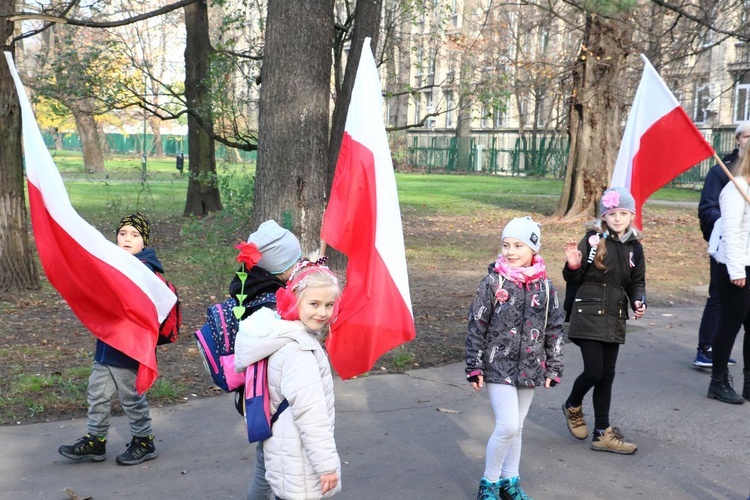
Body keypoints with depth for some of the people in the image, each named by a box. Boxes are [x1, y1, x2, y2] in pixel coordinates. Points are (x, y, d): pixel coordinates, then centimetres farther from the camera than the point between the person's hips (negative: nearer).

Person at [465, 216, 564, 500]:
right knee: (507, 426, -10)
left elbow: (554, 330, 8)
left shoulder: (544, 287, 1)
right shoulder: (493, 282, -9)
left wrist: (553, 369, 7)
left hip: (529, 368, 4)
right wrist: (474, 367, -7)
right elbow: (476, 326, -6)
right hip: (498, 366, -4)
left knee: (516, 428, 14)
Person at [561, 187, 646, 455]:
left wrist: (639, 301, -4)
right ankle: (572, 406, 23)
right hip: (588, 316, -4)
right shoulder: (593, 240, -7)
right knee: (594, 371, -9)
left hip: (614, 320, 5)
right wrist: (573, 265, -25)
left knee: (607, 376, 8)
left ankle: (603, 433, 18)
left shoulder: (634, 247, 6)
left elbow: (636, 282, 15)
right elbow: (574, 279, -4)